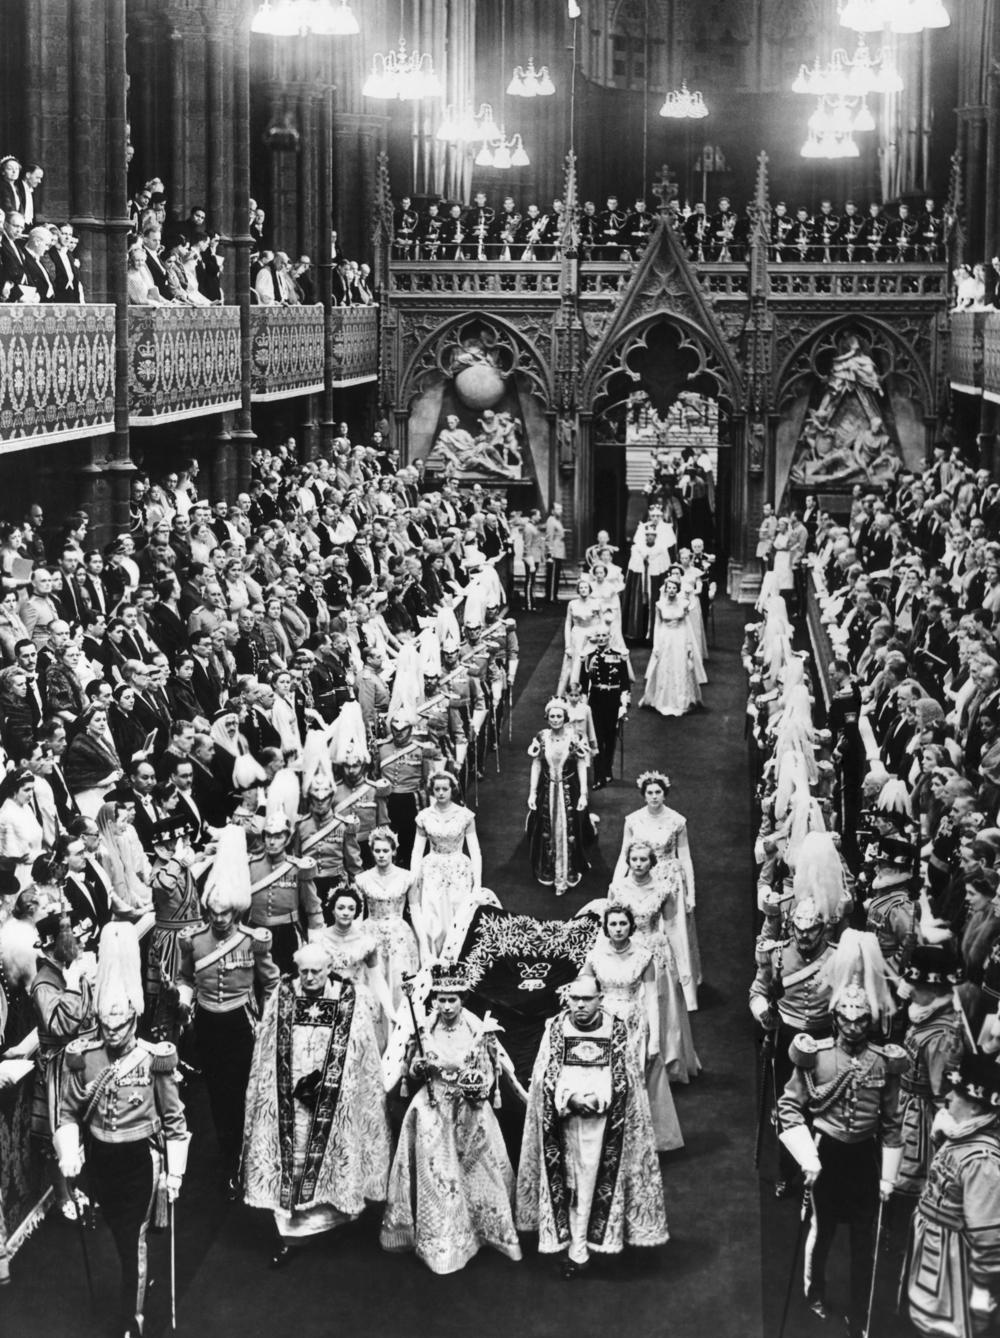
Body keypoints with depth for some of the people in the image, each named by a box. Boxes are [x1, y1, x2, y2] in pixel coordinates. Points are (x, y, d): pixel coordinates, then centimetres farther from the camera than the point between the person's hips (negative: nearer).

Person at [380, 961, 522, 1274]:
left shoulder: (479, 1032, -6)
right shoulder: (425, 1031, -1)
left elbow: (488, 1078, -4)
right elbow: (411, 1071, 8)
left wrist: (457, 1068, -20)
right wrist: (419, 1065, -14)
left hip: (470, 1112, -1)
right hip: (432, 1111, 1)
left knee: (479, 1172, 2)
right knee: (435, 1174, -3)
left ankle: (499, 1233, 17)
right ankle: (440, 1244, 4)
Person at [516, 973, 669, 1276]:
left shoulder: (616, 1030, -1)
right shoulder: (556, 1029, 1)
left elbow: (625, 1078, 0)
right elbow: (545, 1076, -1)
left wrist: (598, 1098, -15)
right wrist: (571, 1097, -16)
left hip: (604, 1119, -1)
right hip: (565, 1118, 1)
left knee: (593, 1179, -2)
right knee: (571, 1182, 3)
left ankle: (578, 1247, 4)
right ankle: (578, 1246, 10)